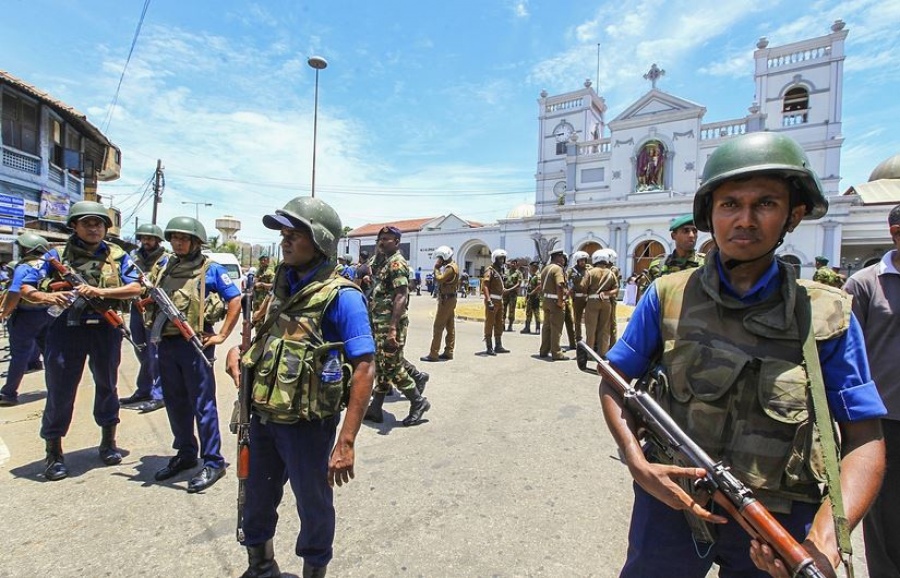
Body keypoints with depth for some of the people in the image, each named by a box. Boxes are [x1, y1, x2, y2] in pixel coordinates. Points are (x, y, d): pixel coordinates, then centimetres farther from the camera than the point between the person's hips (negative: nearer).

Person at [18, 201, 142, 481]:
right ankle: (54, 453, 20)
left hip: (105, 329, 1)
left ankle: (108, 442, 30)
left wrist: (101, 292, -20)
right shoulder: (57, 255, 5)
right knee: (59, 391, 4)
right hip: (66, 329, -1)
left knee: (107, 386, 13)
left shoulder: (117, 256, 6)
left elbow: (135, 288, -5)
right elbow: (25, 288, 2)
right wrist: (45, 296, -19)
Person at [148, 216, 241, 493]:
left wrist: (222, 335, -9)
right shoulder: (166, 268, 13)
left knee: (202, 404, -1)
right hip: (166, 344, 7)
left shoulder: (211, 269, -4)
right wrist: (146, 295, 3)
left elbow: (235, 300, -7)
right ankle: (185, 454, 31)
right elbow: (153, 301, 26)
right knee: (175, 403, 15)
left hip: (195, 344, -6)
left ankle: (213, 462, 8)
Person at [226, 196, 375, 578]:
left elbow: (364, 368, -22)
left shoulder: (341, 296, -18)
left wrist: (346, 442, -25)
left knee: (313, 505, 15)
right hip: (263, 417, 7)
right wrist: (239, 352, -1)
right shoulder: (283, 285, 5)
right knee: (256, 500, 25)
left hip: (306, 425, -7)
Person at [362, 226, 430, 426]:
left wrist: (393, 328, -28)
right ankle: (375, 409, 22)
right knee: (381, 366, 13)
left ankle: (418, 402, 12)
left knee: (392, 366, -3)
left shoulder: (396, 263, -13)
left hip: (391, 323, -10)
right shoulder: (384, 262, 17)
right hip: (380, 322, 10)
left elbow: (401, 297, -22)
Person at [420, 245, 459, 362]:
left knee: (438, 327, -8)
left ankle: (433, 354, -5)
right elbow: (442, 280, 13)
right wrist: (439, 268, 1)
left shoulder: (450, 268, -17)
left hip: (446, 299, -10)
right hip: (450, 299, 10)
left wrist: (436, 268, -15)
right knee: (450, 326, 10)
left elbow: (439, 279, -28)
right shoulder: (452, 266, 15)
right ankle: (448, 352, 16)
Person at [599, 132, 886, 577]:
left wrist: (826, 538, -20)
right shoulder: (667, 296, -7)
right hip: (670, 502, 0)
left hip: (778, 521, 1)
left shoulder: (828, 315, -6)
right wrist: (638, 464, -16)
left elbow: (864, 439, -5)